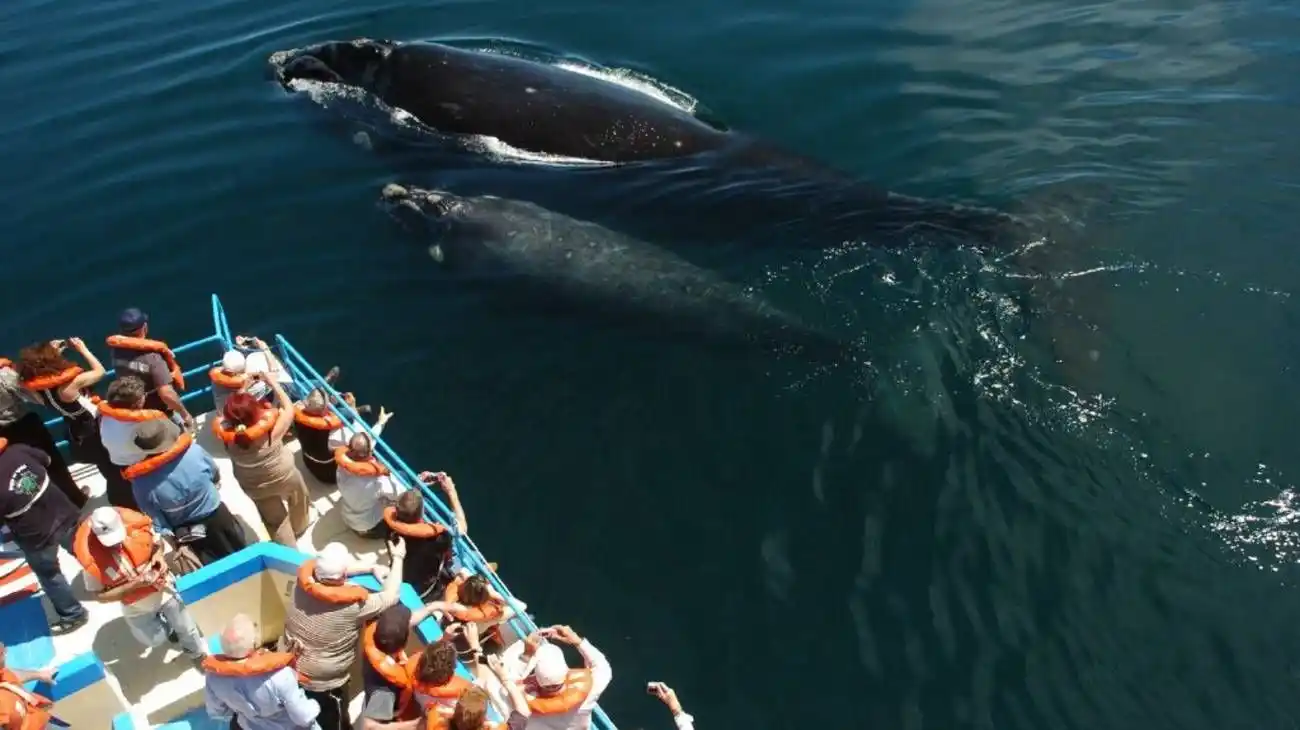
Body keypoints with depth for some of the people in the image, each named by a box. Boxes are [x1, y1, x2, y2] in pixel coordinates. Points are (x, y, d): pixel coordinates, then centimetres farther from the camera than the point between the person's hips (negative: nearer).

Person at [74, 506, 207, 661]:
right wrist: (134, 585, -31)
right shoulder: (90, 555, -29)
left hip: (162, 588, 0)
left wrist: (159, 555, -26)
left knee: (186, 628, 12)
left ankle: (199, 654, 45)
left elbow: (159, 544, -3)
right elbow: (100, 596, -20)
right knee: (156, 640, 12)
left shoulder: (136, 524, -27)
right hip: (135, 605, 0)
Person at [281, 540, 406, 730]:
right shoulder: (353, 604, -31)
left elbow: (329, 569, 3)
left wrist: (371, 568, 2)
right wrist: (398, 558, -5)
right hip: (324, 685, -5)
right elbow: (391, 596, -17)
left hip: (288, 671, 5)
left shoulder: (304, 582, -18)